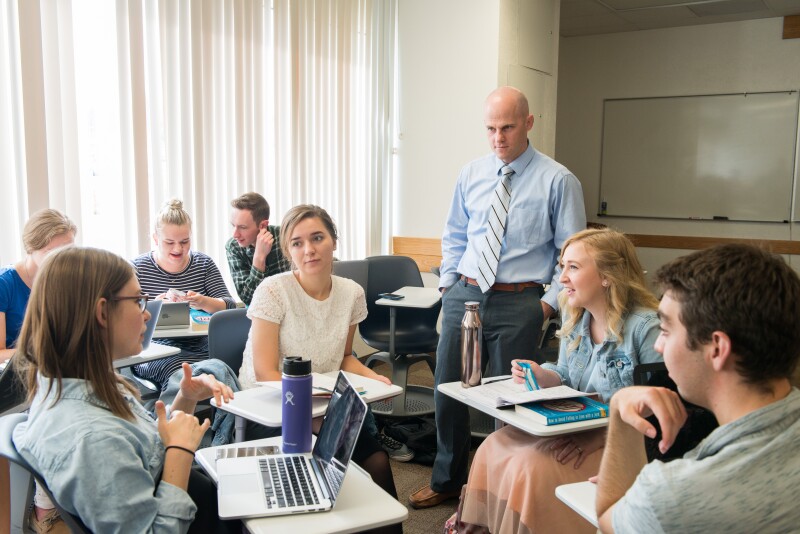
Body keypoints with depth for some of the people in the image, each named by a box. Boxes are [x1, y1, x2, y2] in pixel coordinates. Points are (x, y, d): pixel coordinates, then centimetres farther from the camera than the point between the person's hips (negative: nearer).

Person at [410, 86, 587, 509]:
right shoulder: (471, 175, 8)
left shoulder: (558, 181, -5)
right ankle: (446, 480, 33)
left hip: (518, 303, -4)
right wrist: (449, 284, 9)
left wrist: (549, 302, -8)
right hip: (464, 295, 5)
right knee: (447, 391, 12)